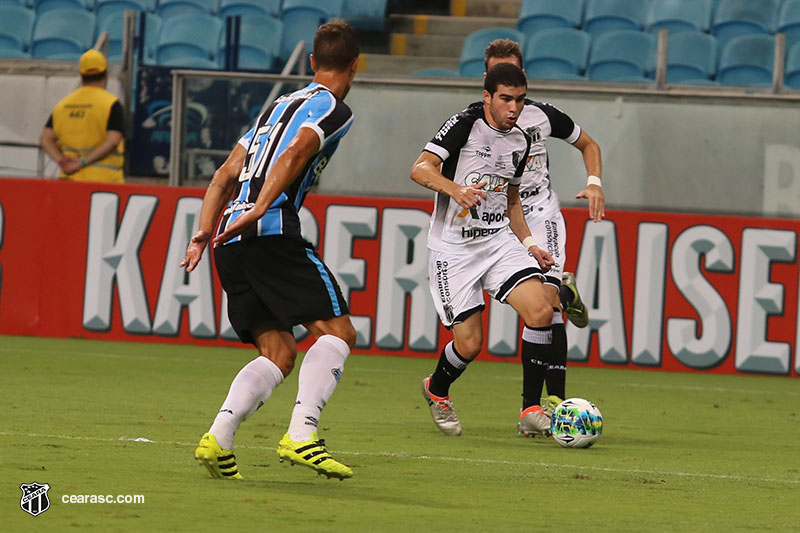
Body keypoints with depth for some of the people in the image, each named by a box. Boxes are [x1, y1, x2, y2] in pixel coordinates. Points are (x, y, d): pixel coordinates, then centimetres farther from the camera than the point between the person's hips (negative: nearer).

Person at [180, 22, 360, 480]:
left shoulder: (280, 105, 28)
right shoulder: (334, 109, 4)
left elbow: (227, 173, 23)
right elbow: (294, 155, -15)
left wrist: (204, 235, 18)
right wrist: (259, 209, -24)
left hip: (232, 239, 8)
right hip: (273, 234, -8)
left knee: (279, 354, 9)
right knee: (337, 331, -4)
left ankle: (218, 438, -9)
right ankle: (301, 435, -20)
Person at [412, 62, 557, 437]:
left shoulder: (520, 141, 10)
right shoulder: (465, 125, -10)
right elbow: (420, 169, -20)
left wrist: (529, 244, 15)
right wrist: (455, 189, -38)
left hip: (499, 241, 5)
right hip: (454, 247, -5)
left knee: (540, 311, -18)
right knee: (469, 343, -6)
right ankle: (437, 390, 28)